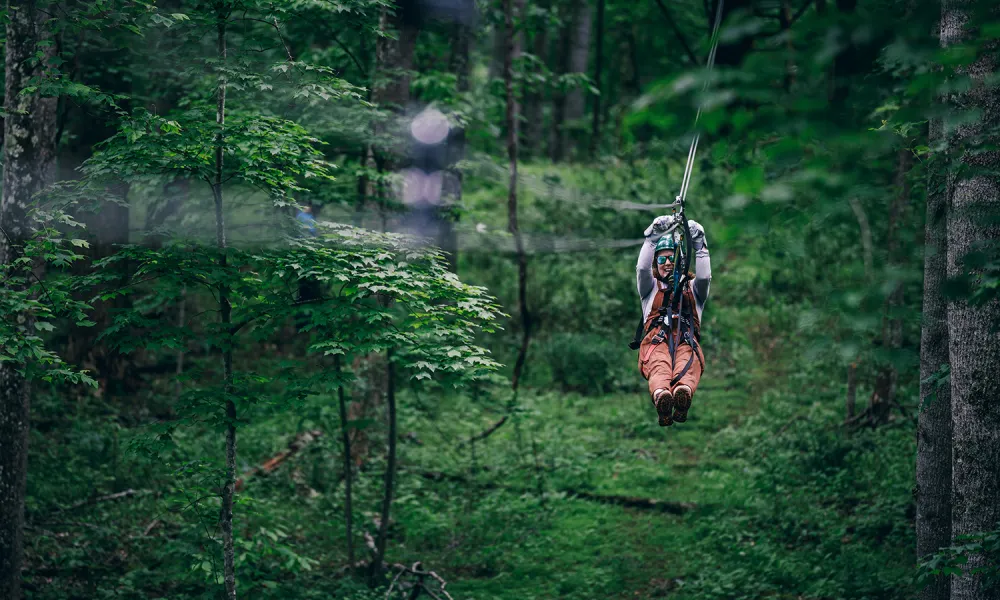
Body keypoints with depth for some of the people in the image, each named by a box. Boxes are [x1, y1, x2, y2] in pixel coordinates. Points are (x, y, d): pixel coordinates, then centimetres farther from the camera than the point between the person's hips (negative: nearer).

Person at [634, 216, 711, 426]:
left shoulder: (692, 287, 32)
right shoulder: (651, 287, 31)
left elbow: (704, 276, 7)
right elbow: (642, 268, 8)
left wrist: (699, 245, -1)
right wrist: (653, 236, -2)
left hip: (687, 340, 1)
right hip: (655, 339, 0)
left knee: (687, 367, -39)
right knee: (659, 367, -39)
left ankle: (683, 392, -73)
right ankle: (661, 396, -72)